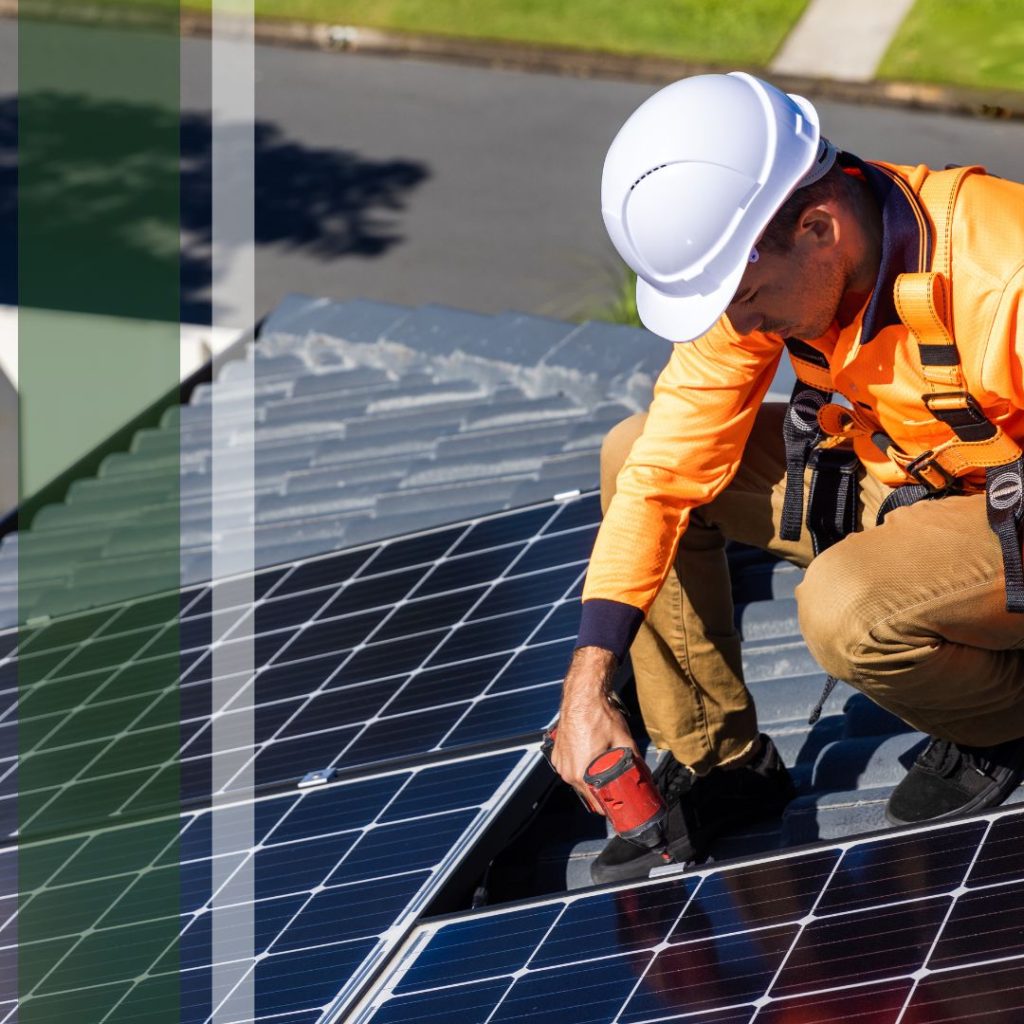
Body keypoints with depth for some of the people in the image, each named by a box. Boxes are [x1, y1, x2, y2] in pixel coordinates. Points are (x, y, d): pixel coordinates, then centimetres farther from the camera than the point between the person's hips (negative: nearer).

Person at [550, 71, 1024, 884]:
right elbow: (664, 475, -12)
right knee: (636, 454, -3)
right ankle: (718, 762, 7)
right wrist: (588, 684, -17)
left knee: (846, 610, -34)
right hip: (888, 480, 7)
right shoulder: (753, 266, -15)